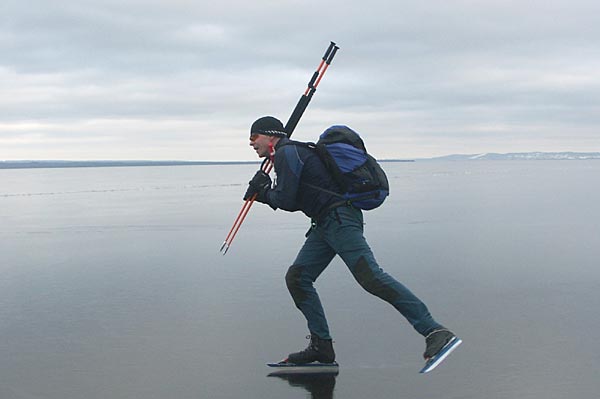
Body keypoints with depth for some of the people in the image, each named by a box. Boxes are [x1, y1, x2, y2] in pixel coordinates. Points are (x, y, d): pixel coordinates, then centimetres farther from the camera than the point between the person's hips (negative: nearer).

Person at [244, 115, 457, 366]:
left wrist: (265, 191, 8)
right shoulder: (292, 153, 26)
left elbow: (286, 201, -12)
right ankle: (322, 347, 7)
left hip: (340, 220, -11)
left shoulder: (287, 152, -5)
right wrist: (263, 193, 19)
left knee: (369, 276, -20)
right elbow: (294, 200, 27)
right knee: (297, 277, 6)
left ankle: (434, 331, -22)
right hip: (325, 224, 11)